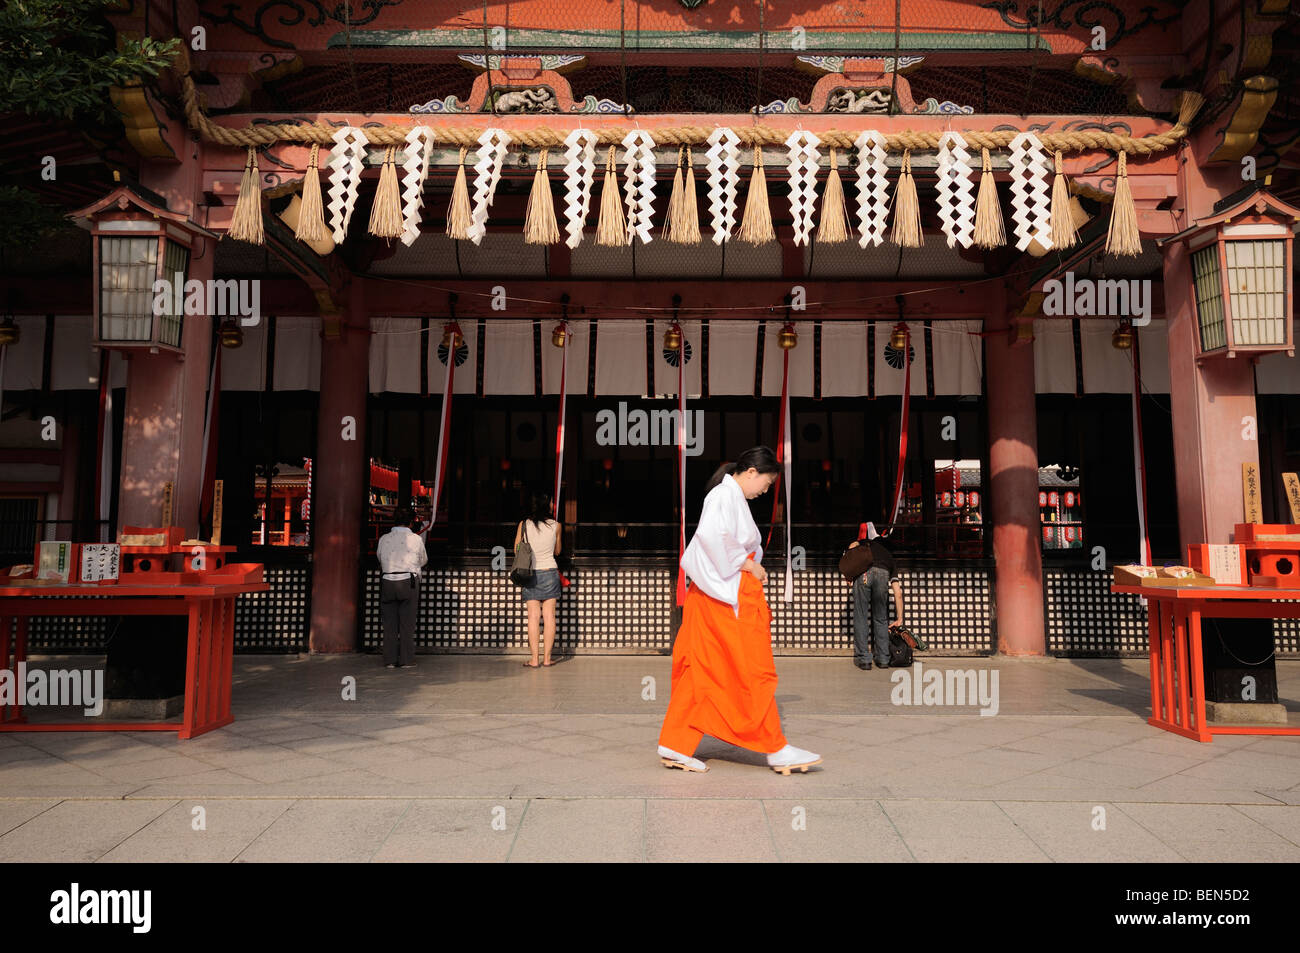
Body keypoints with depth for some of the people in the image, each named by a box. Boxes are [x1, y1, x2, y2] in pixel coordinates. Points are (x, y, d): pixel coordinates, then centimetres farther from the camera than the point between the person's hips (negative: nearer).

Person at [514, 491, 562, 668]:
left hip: (531, 573, 0)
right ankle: (546, 658, 5)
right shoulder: (555, 526, -2)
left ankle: (534, 659, 0)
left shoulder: (524, 525, -4)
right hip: (550, 572, 0)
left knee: (533, 617, 1)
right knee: (549, 616, 4)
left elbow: (517, 549, 7)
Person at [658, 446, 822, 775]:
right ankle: (776, 749, 9)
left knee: (700, 671, 10)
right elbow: (712, 535, -27)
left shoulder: (730, 496, 20)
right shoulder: (727, 494, -12)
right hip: (729, 595, -10)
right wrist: (746, 563, -17)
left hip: (711, 595, 10)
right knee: (753, 671, -1)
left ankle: (676, 746, 13)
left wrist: (751, 566, 10)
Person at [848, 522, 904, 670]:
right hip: (883, 575, 2)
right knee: (881, 619, 19)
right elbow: (898, 593, 30)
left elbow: (853, 545, 8)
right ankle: (883, 659, 21)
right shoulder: (890, 556, 37)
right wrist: (899, 618, 33)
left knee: (860, 618, 8)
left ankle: (864, 660, 9)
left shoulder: (866, 544, 37)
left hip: (863, 573, -2)